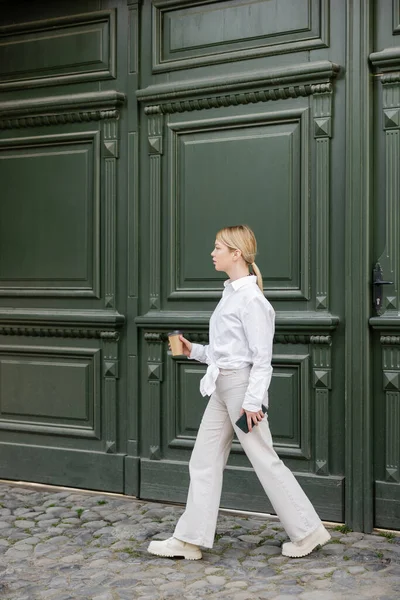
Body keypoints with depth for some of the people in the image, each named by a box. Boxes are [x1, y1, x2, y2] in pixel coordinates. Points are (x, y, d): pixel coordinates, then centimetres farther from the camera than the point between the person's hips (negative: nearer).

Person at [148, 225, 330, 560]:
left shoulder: (250, 298, -15)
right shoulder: (231, 293, 13)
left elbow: (262, 356, -17)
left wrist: (252, 401, -20)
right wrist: (194, 351, 10)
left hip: (242, 385, -10)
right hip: (222, 387, 10)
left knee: (265, 461, 1)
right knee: (204, 462, 10)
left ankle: (308, 532, 16)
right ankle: (190, 540, 17)